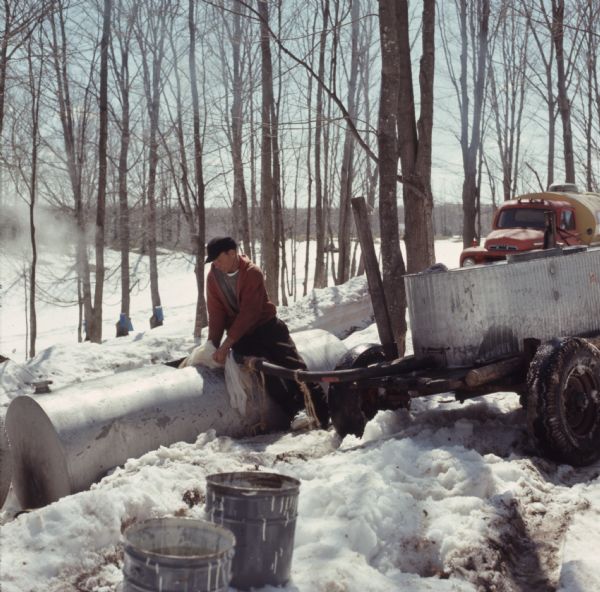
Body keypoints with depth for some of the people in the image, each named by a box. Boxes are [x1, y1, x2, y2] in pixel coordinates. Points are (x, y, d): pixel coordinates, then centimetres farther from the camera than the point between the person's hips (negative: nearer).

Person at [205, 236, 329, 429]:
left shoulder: (253, 273, -15)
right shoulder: (214, 277, -2)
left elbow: (249, 312, -22)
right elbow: (216, 315, -1)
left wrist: (226, 344, -27)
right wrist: (213, 345, -12)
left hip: (266, 324, -2)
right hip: (241, 334, 2)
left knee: (293, 366, -16)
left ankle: (324, 415, -21)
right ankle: (293, 416, -26)